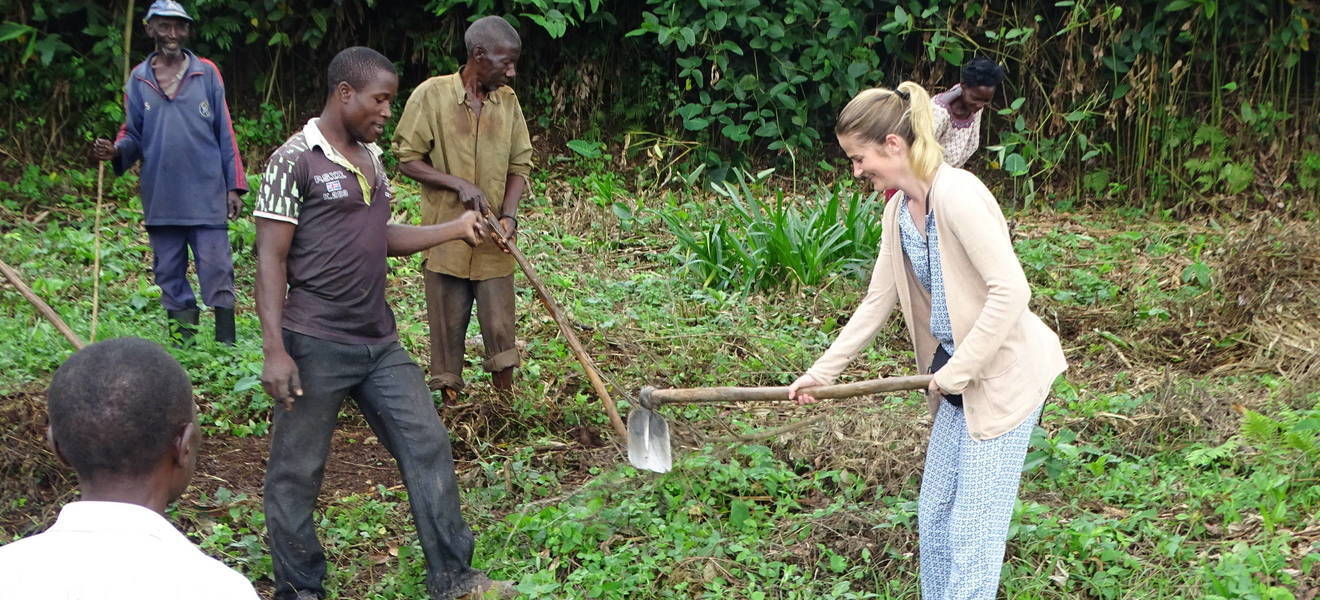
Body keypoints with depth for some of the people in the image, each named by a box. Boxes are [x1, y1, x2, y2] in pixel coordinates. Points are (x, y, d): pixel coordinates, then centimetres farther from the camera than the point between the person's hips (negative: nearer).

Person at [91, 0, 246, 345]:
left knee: (216, 270, -5)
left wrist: (234, 186, -2)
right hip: (160, 198, 3)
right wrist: (115, 151, -12)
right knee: (169, 273, 9)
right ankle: (181, 339, 19)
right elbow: (134, 135, 11)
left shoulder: (207, 73, 2)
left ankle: (225, 341, 1)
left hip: (206, 196, -3)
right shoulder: (139, 80, 7)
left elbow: (224, 133, 2)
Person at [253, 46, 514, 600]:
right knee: (296, 472, 4)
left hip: (379, 344, 8)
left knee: (427, 445, 8)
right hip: (316, 346, -7)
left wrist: (455, 228, 12)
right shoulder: (295, 160, -11)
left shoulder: (371, 158, 11)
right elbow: (271, 259, -13)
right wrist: (274, 350, -19)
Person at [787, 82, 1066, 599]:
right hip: (959, 375, 9)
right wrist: (822, 370, 10)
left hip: (1004, 374, -9)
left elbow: (1010, 290, -26)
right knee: (934, 513, 18)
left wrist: (957, 371, -20)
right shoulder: (899, 209, 6)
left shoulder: (957, 194, -23)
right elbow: (878, 301, 13)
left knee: (972, 529, -4)